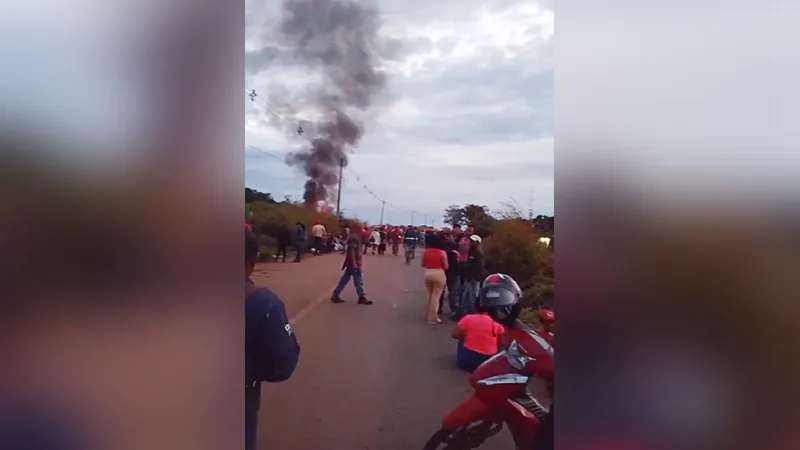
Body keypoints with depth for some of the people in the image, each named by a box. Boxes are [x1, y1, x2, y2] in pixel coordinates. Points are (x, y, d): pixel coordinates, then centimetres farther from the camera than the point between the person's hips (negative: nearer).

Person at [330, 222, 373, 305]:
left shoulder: (354, 237, 16)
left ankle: (335, 295, 12)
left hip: (352, 263, 10)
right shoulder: (354, 238, -16)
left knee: (344, 279, 11)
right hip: (354, 263, -10)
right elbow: (351, 250, -25)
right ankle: (362, 298, 8)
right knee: (358, 281, -1)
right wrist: (354, 263, -28)